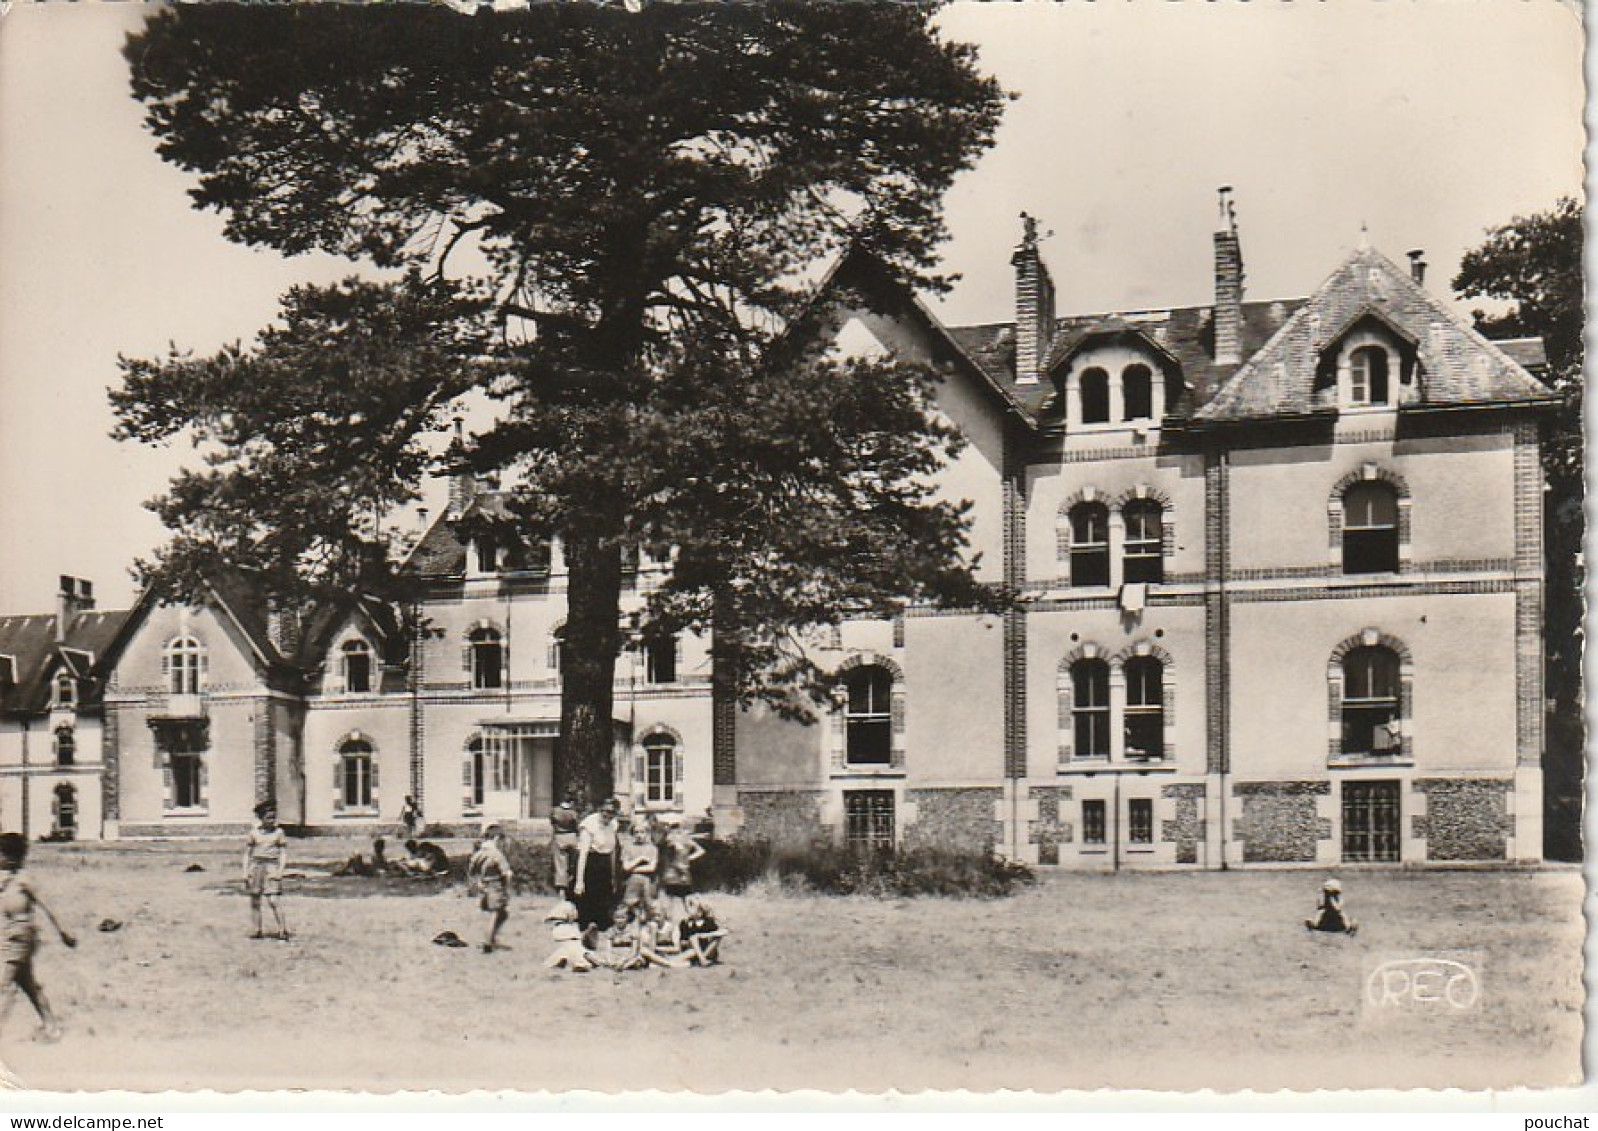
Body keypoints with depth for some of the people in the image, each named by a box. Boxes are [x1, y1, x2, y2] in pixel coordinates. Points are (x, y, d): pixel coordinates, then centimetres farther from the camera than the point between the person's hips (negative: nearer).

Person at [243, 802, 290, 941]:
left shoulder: (279, 832, 3)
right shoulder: (254, 833, 6)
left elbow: (283, 853, 2)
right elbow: (247, 853, 9)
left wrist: (280, 871, -9)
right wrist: (245, 872, 2)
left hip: (272, 868, -3)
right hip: (255, 866, 3)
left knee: (273, 901, -12)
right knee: (254, 901, 3)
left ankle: (283, 930, -9)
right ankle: (258, 931, 10)